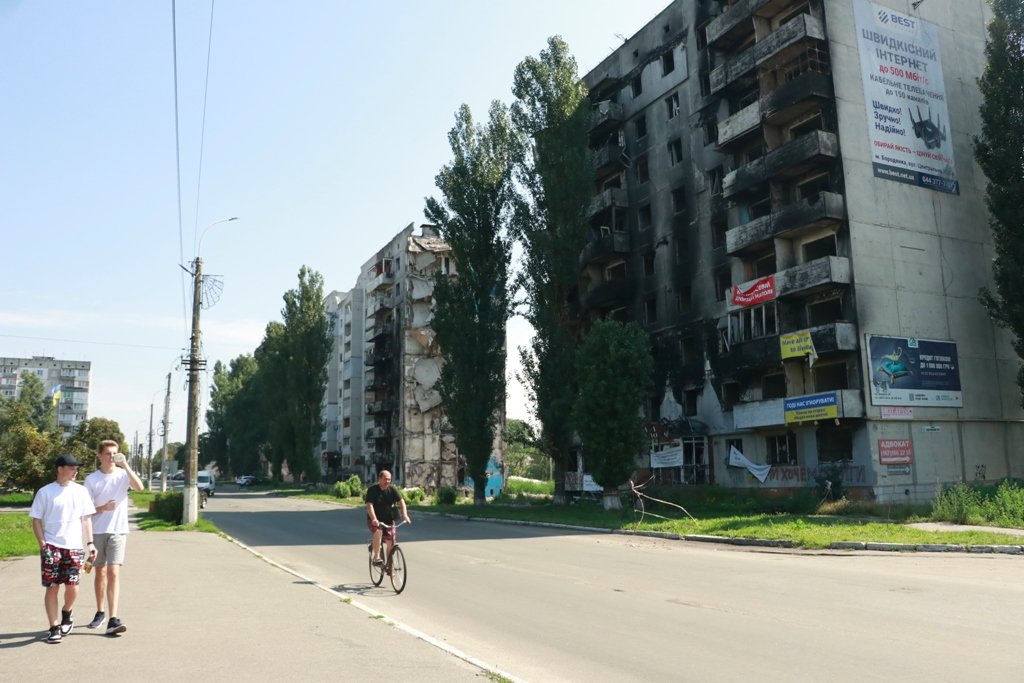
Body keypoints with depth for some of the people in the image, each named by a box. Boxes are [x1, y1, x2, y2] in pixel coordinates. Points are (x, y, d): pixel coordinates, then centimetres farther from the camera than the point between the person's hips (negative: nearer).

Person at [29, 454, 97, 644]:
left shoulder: (81, 491, 7)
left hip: (74, 546, 2)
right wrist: (42, 544, -7)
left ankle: (66, 614, 27)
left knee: (72, 587, -3)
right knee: (52, 588, 1)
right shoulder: (45, 492, 0)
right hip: (52, 546, -2)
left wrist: (90, 543, 3)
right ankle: (54, 628, 13)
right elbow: (36, 520, 2)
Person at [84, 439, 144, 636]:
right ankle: (100, 613, 30)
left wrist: (125, 465, -24)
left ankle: (113, 620, -14)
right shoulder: (91, 479, 2)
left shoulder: (123, 474, -1)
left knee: (113, 573, -10)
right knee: (100, 572, 14)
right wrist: (102, 508, -16)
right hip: (97, 531, 2)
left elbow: (139, 487, -20)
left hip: (118, 531, -2)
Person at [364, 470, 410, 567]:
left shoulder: (392, 489, -2)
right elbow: (369, 505, -22)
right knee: (378, 532, -34)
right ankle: (376, 558, -26)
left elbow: (401, 501, -10)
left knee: (391, 543, -2)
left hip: (389, 521, 4)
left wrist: (404, 515, -28)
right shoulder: (372, 490, -11)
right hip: (375, 521, -3)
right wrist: (374, 519, -38)